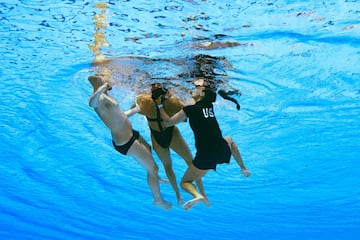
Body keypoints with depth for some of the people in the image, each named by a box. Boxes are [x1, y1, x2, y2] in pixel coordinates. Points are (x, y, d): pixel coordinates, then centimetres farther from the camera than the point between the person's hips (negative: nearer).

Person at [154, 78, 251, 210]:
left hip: (205, 156, -5)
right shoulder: (210, 105, 12)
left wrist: (160, 105, 13)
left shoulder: (190, 110, -4)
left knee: (185, 182, 11)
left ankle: (197, 195, -23)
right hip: (223, 151, 6)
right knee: (229, 139, 42)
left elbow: (168, 122, 3)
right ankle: (243, 168, 36)